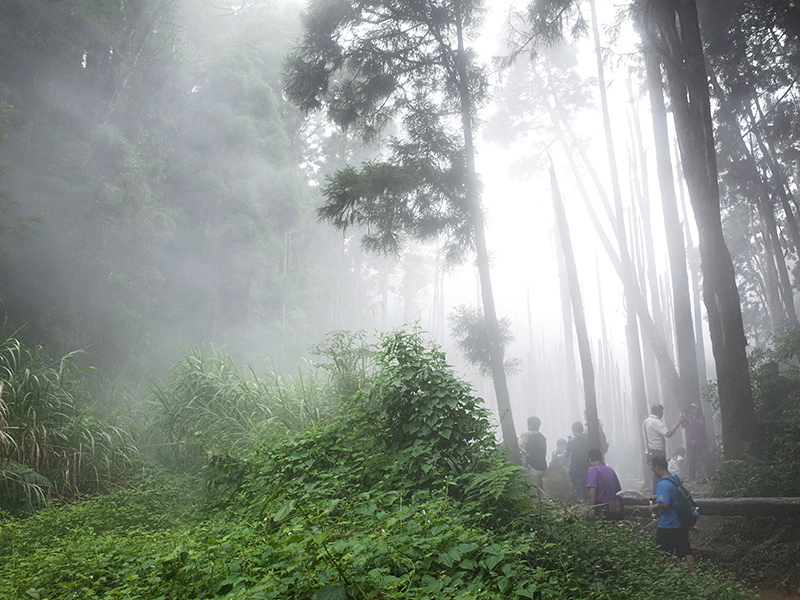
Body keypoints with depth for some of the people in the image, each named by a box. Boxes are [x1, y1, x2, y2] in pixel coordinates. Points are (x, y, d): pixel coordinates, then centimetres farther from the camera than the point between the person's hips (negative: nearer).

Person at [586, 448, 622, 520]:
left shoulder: (592, 470, -11)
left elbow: (592, 489, -22)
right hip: (612, 508, 7)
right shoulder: (611, 470, 11)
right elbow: (617, 489, 15)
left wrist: (592, 507, -21)